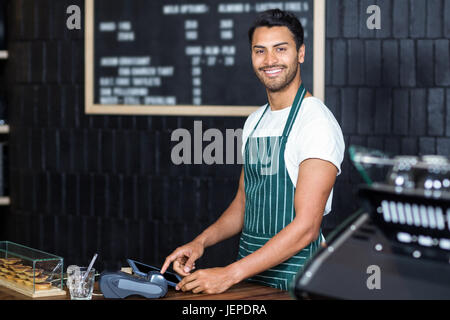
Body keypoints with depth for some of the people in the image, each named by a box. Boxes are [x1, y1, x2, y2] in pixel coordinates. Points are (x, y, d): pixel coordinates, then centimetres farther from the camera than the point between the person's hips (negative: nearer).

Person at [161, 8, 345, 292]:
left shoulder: (317, 123, -12)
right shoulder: (254, 122, 13)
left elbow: (306, 226, -19)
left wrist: (230, 274, -22)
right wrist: (201, 241, 4)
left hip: (295, 281, -6)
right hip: (251, 278, 6)